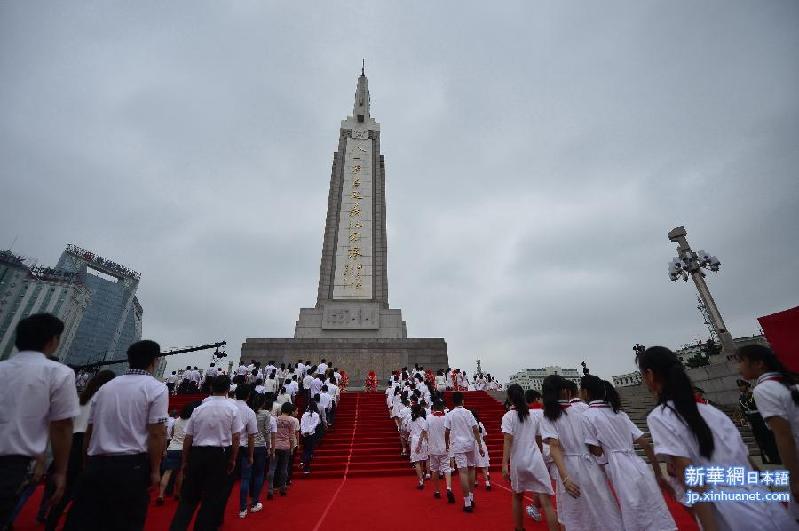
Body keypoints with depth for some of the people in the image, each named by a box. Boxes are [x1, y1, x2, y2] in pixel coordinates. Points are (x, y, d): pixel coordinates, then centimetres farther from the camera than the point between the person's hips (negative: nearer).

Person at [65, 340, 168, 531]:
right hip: (131, 466, -5)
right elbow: (157, 434, -13)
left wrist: (89, 464, 26)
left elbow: (89, 430, 15)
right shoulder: (156, 388, -9)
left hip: (96, 464, 5)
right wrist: (155, 470, -3)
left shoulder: (105, 387, 10)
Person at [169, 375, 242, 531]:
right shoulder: (232, 409, -6)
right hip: (219, 455, -3)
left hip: (196, 453, 3)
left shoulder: (199, 408, 3)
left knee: (189, 495, 17)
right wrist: (233, 459, 3)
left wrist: (185, 461, 17)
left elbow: (187, 438, 7)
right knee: (213, 497, 10)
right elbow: (236, 437, -9)